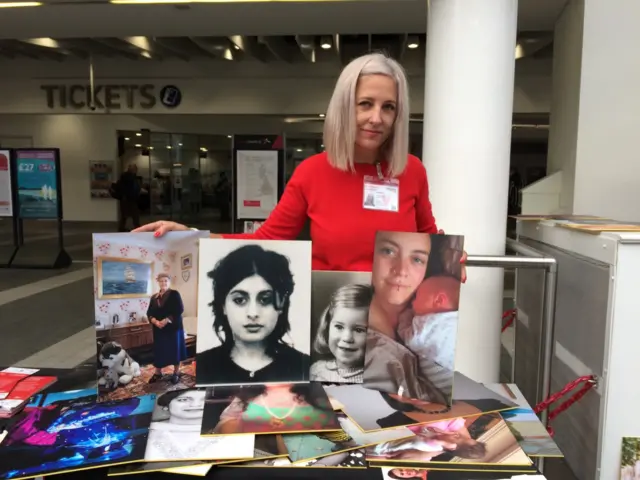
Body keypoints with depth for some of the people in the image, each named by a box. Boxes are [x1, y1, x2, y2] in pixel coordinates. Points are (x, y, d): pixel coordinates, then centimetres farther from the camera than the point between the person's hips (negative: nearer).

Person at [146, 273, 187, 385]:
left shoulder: (174, 294, -5)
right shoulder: (154, 297, 9)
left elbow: (179, 310, -14)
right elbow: (149, 313, 5)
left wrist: (166, 320, -21)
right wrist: (155, 322, -15)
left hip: (173, 327, -4)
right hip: (158, 328, 4)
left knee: (174, 350, 3)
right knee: (159, 350, 9)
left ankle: (176, 373, 16)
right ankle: (157, 373, 23)